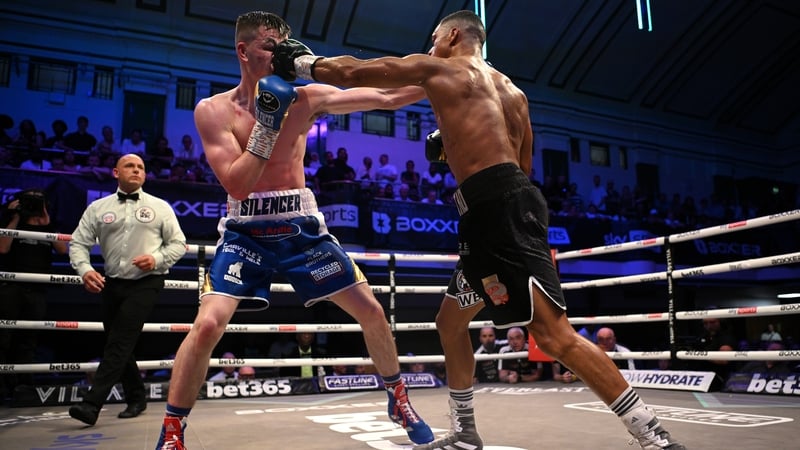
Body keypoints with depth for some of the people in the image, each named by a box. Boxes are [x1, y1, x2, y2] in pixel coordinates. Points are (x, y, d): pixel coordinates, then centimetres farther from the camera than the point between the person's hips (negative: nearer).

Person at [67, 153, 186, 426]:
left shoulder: (160, 207, 2)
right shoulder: (98, 208, 6)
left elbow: (179, 244, 3)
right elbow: (78, 243, 3)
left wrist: (157, 259, -14)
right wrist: (85, 269, -16)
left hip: (146, 283, -4)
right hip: (112, 283, 4)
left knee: (120, 342, -11)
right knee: (117, 343, 11)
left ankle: (92, 404, -10)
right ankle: (136, 398, 26)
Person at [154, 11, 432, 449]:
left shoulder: (305, 98, -1)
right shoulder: (213, 110, -5)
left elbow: (384, 99, -1)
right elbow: (236, 185, -15)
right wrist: (267, 124, -22)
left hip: (301, 227, 2)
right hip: (246, 231, -2)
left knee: (372, 311, 2)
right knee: (207, 324, -19)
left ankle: (399, 400, 26)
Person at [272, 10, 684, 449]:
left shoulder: (437, 69, 5)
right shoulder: (511, 90, 25)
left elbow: (352, 72, 9)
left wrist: (301, 61, 27)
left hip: (504, 209, -10)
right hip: (494, 213, 10)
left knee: (554, 335, -13)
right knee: (450, 323, 17)